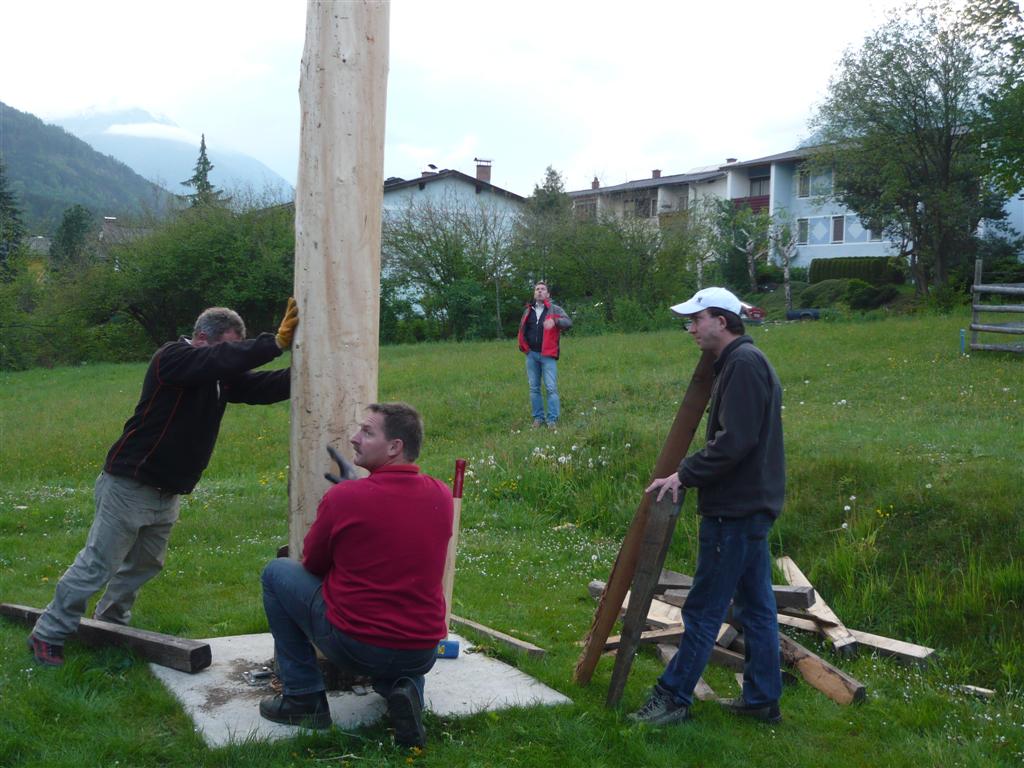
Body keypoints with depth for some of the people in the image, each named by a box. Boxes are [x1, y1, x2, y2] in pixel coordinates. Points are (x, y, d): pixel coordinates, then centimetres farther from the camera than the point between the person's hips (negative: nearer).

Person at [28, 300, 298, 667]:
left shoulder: (220, 375, 6)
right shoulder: (172, 358, -18)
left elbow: (261, 386, -2)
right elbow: (220, 360, -34)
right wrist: (277, 341, -37)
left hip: (167, 495, 8)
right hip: (129, 486, -8)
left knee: (142, 566, 17)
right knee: (97, 566, -3)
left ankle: (111, 624, 34)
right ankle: (47, 634, 9)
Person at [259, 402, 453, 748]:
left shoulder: (343, 498, -15)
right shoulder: (442, 496, -1)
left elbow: (312, 565, 2)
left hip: (355, 648, -4)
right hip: (423, 655, 4)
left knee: (277, 573, 16)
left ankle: (304, 697, 13)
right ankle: (403, 688, 6)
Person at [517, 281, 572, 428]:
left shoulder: (555, 309, 1)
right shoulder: (528, 311, 13)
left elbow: (568, 322, -15)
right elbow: (522, 329, 26)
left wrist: (555, 321, -33)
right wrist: (524, 347, 13)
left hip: (548, 355, -4)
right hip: (531, 355, 4)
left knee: (551, 388, -8)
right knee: (534, 388, 6)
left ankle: (552, 419, -4)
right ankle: (538, 417, 15)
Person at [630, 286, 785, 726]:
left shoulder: (743, 364, -17)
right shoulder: (740, 361, 16)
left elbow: (734, 441, -24)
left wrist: (685, 475, -17)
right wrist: (691, 474, 13)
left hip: (735, 509, -11)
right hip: (751, 504, 11)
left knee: (704, 609, -2)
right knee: (755, 606, 14)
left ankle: (673, 698, 6)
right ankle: (762, 699, 22)